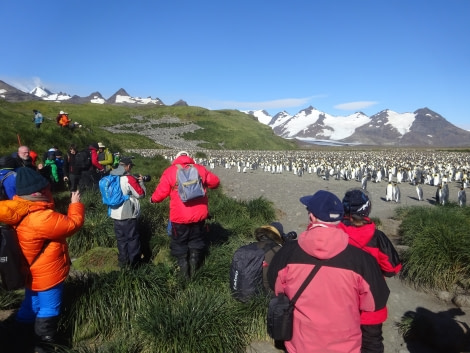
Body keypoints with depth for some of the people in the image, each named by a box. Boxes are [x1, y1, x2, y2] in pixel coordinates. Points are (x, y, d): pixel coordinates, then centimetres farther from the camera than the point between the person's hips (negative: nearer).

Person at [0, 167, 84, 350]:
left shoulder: (21, 213, -3)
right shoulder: (42, 218, -34)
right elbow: (73, 223, -26)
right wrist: (75, 204, -11)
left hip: (33, 272, 9)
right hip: (47, 275, -9)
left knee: (31, 307, 26)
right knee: (48, 311, 10)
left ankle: (22, 343, 42)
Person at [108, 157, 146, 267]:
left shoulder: (112, 177, 5)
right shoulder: (128, 178, -17)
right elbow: (141, 194, -11)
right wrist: (140, 182, 4)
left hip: (115, 213, 7)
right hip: (127, 214, -7)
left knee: (121, 238, 16)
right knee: (133, 238, 6)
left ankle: (123, 261, 24)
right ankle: (134, 261, 16)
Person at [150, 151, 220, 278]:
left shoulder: (170, 171, -5)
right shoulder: (200, 169, 2)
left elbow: (160, 193, -5)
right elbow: (215, 181, 11)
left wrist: (152, 199, 16)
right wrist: (203, 184, 32)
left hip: (179, 216, -2)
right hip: (199, 214, 2)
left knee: (179, 242, 18)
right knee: (196, 239, 23)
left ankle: (182, 263, 22)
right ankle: (194, 259, 22)